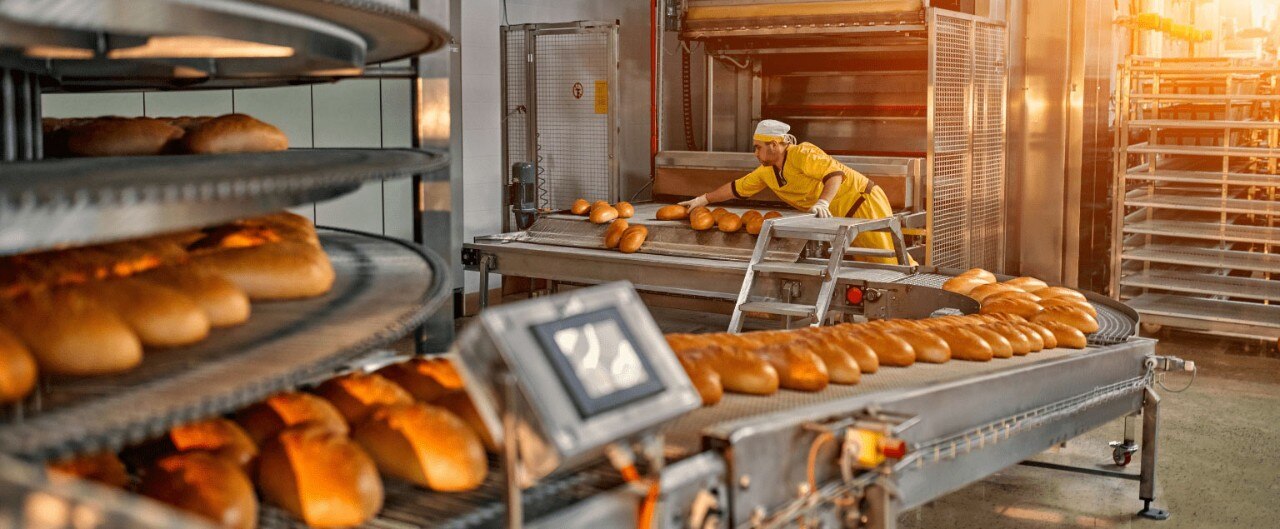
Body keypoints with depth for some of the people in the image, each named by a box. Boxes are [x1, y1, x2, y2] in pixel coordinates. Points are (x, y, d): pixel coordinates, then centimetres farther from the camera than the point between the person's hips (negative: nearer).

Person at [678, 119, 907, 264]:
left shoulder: (802, 154, -20)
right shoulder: (767, 172, 7)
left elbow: (835, 172, -32)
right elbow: (737, 188, 14)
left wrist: (823, 202, -46)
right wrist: (702, 200, 12)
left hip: (864, 201, -8)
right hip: (842, 217, 8)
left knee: (888, 260, -10)